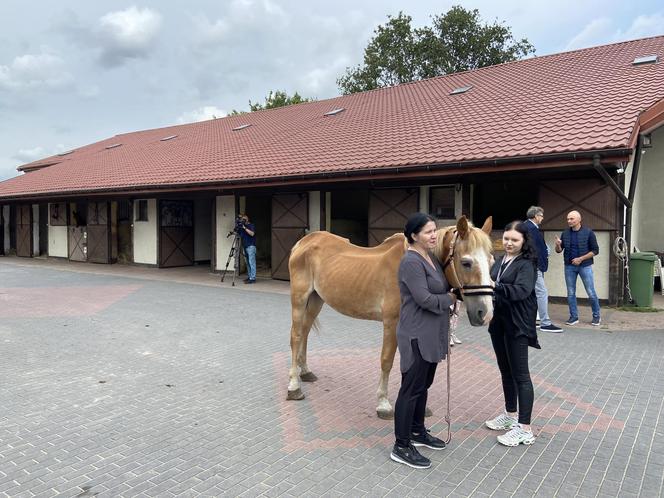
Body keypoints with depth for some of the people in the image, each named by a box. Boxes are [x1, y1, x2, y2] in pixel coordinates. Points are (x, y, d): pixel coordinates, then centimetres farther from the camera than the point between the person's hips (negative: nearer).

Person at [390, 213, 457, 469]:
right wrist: (450, 299, -9)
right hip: (417, 336, -10)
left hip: (432, 335, 10)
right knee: (411, 389, -2)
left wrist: (451, 294, -3)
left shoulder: (431, 258, 11)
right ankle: (401, 447, 9)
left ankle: (417, 432, 35)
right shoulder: (411, 261, -19)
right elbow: (424, 298, -23)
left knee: (423, 386, 19)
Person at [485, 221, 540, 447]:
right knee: (505, 371, 17)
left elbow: (521, 290, -28)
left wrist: (495, 286, -40)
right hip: (498, 322, 8)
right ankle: (510, 415, 33)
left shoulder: (526, 264, -12)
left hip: (518, 325, -8)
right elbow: (490, 283, 14)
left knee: (520, 374, -3)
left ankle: (525, 430, 4)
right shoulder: (500, 260, 11)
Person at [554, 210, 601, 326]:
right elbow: (559, 250, 10)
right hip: (569, 266, 3)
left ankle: (596, 316, 17)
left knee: (591, 293, 2)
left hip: (585, 266, -3)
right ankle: (574, 317, 16)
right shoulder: (565, 233, 6)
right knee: (570, 293, 6)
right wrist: (558, 245, -13)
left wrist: (581, 259, -15)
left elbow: (595, 250, -5)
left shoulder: (588, 233, -5)